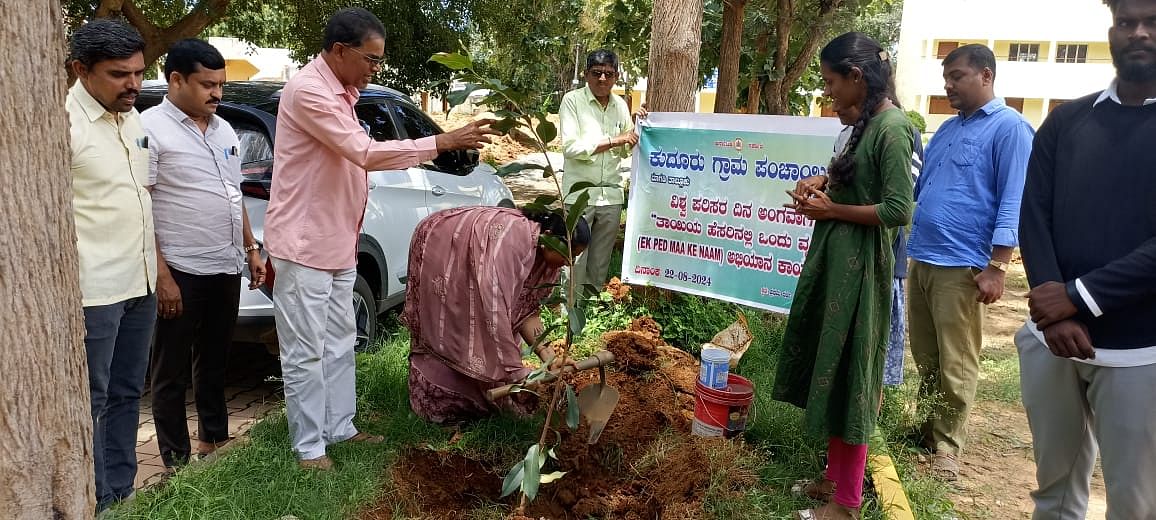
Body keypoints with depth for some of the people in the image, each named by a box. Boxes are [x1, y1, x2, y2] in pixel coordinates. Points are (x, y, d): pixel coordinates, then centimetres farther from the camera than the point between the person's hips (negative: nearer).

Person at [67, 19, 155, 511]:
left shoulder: (133, 118, 10)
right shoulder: (64, 122, -14)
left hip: (141, 285, 8)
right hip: (94, 292, -8)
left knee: (126, 393, 16)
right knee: (90, 402, 3)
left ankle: (122, 492, 28)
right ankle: (96, 504, 14)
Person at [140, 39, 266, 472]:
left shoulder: (224, 130, 11)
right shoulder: (151, 128, -10)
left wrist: (251, 249, 14)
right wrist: (161, 274, -19)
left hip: (225, 268, 7)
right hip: (179, 272, -7)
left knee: (214, 360, 19)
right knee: (172, 371, 5)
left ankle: (214, 437, 33)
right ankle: (176, 461, 15)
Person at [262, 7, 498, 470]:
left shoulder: (339, 91, 12)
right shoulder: (307, 90, -19)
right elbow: (364, 152, -25)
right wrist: (443, 142, -23)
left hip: (337, 244, 10)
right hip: (304, 244, -10)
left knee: (338, 344, 17)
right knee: (306, 352, 1)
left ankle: (339, 427, 30)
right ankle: (309, 445, 12)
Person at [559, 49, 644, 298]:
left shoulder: (620, 105, 10)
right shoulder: (572, 100, -5)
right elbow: (570, 147, -15)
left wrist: (635, 126, 2)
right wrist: (613, 140, -15)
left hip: (612, 193, 5)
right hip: (580, 193, -5)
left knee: (601, 263, 12)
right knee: (575, 261, -4)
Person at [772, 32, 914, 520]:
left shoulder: (892, 127, -17)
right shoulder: (865, 121, 10)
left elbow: (899, 210, -21)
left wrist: (832, 209, -12)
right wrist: (820, 182, 4)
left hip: (858, 265, -9)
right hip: (836, 257, 9)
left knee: (847, 373, 0)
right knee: (828, 366, 16)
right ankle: (836, 475, 31)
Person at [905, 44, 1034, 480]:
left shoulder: (1009, 127, -6)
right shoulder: (946, 129, 16)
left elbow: (1013, 203, -12)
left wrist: (996, 267, -17)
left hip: (961, 267, -7)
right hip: (920, 261, 8)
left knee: (955, 367, 2)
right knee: (925, 358, 16)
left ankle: (946, 447, 12)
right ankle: (927, 428, 29)